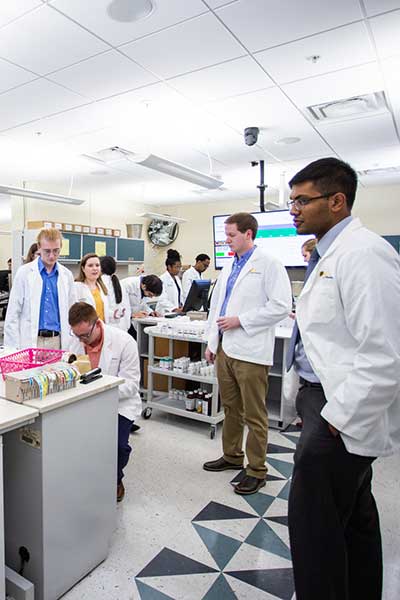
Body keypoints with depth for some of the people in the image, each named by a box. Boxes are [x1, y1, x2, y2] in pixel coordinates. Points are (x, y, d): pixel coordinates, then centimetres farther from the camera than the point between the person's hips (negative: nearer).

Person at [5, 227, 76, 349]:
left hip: (58, 341, 2)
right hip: (30, 342, -2)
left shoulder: (67, 275, 6)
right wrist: (12, 348, -5)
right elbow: (13, 313, -1)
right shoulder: (24, 272, -2)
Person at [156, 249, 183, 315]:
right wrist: (174, 309, -25)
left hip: (177, 312, 6)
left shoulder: (177, 279, 15)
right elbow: (162, 300, -16)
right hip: (165, 313, -6)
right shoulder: (162, 279, -8)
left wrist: (181, 306, 3)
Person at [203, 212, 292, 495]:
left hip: (250, 352, -7)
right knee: (230, 408, 19)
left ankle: (257, 471, 20)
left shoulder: (269, 264, -8)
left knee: (254, 415, 4)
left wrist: (240, 320, -15)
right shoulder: (229, 266, 15)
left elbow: (281, 306, -16)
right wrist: (212, 341, 16)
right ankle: (232, 456, 37)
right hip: (225, 347, 8)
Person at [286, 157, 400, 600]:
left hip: (345, 416, -10)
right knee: (354, 517, 24)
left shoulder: (363, 254, -18)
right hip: (325, 399, 10)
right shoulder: (328, 255, 12)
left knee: (314, 525, 1)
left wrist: (338, 417, -18)